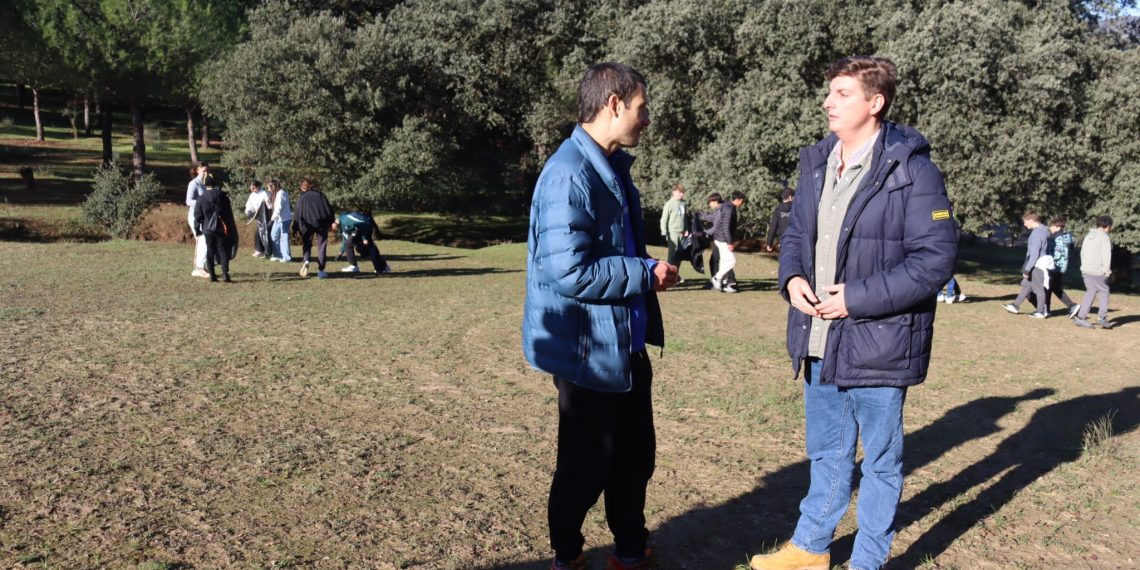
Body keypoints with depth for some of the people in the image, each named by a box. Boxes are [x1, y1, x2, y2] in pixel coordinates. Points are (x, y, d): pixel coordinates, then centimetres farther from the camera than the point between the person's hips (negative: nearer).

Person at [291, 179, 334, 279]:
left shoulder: (301, 198, 7)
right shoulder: (319, 194, 11)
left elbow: (298, 214, -1)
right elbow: (328, 208, 5)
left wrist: (296, 228, 1)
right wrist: (331, 222, 9)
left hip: (307, 224, 0)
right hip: (321, 223, 1)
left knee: (306, 244, 14)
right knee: (321, 246, 7)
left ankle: (305, 261, -17)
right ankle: (321, 271, 2)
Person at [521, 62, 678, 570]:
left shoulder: (613, 167, 11)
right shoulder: (569, 175, -22)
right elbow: (567, 272, -28)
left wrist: (651, 269, 6)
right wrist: (647, 274, -19)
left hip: (626, 344, 9)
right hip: (589, 351, -9)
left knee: (635, 455, 19)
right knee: (587, 464, 8)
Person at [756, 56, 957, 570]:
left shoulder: (912, 171, -14)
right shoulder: (816, 163, 8)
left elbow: (936, 258, -16)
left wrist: (859, 297, -20)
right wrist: (792, 277, -5)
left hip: (878, 342, -6)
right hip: (819, 340, 7)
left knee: (880, 460, 13)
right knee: (827, 453, 22)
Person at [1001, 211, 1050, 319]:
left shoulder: (1036, 233, -21)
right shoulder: (1043, 230, 8)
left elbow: (1034, 254, -23)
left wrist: (1027, 269, -19)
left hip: (1036, 266, -10)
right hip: (1037, 265, 10)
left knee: (1038, 288, 1)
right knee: (1026, 285, 14)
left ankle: (1041, 312, 12)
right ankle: (1016, 306, 21)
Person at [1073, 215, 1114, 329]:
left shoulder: (1088, 236, 12)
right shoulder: (1104, 237, -11)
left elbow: (1083, 253, 14)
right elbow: (1106, 255, -15)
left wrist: (1085, 266, 17)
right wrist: (1107, 270, -8)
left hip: (1086, 270, 7)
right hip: (1098, 271, -7)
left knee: (1090, 292, 11)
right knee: (1104, 291, 8)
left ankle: (1081, 317, 4)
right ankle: (1102, 317, 2)